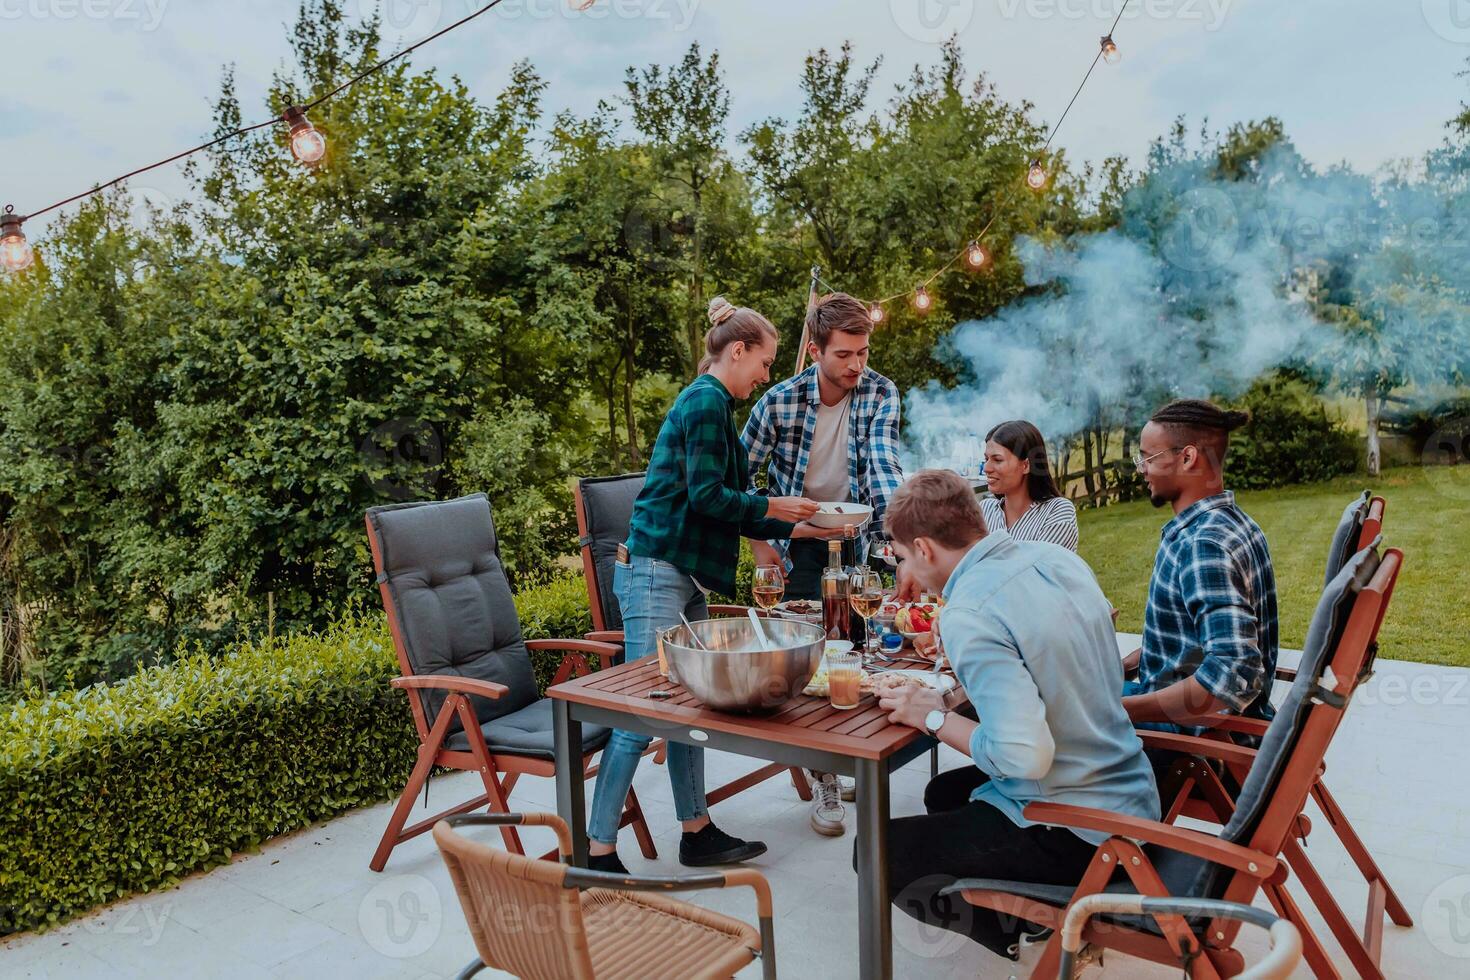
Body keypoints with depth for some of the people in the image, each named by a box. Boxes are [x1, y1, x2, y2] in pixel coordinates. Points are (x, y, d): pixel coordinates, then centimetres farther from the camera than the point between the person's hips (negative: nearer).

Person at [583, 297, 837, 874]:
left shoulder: (710, 402, 20)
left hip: (684, 575, 10)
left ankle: (697, 833, 24)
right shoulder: (707, 400, -10)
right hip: (657, 572, -10)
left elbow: (723, 508, 21)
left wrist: (794, 528, 18)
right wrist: (773, 507, -4)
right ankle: (598, 852, 1)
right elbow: (706, 497, -18)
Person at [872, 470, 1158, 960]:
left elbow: (1025, 756, -31)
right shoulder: (1059, 557, 0)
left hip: (1073, 833, -9)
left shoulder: (969, 617, -26)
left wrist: (934, 717, -15)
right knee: (944, 791, 27)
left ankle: (1017, 933, 7)